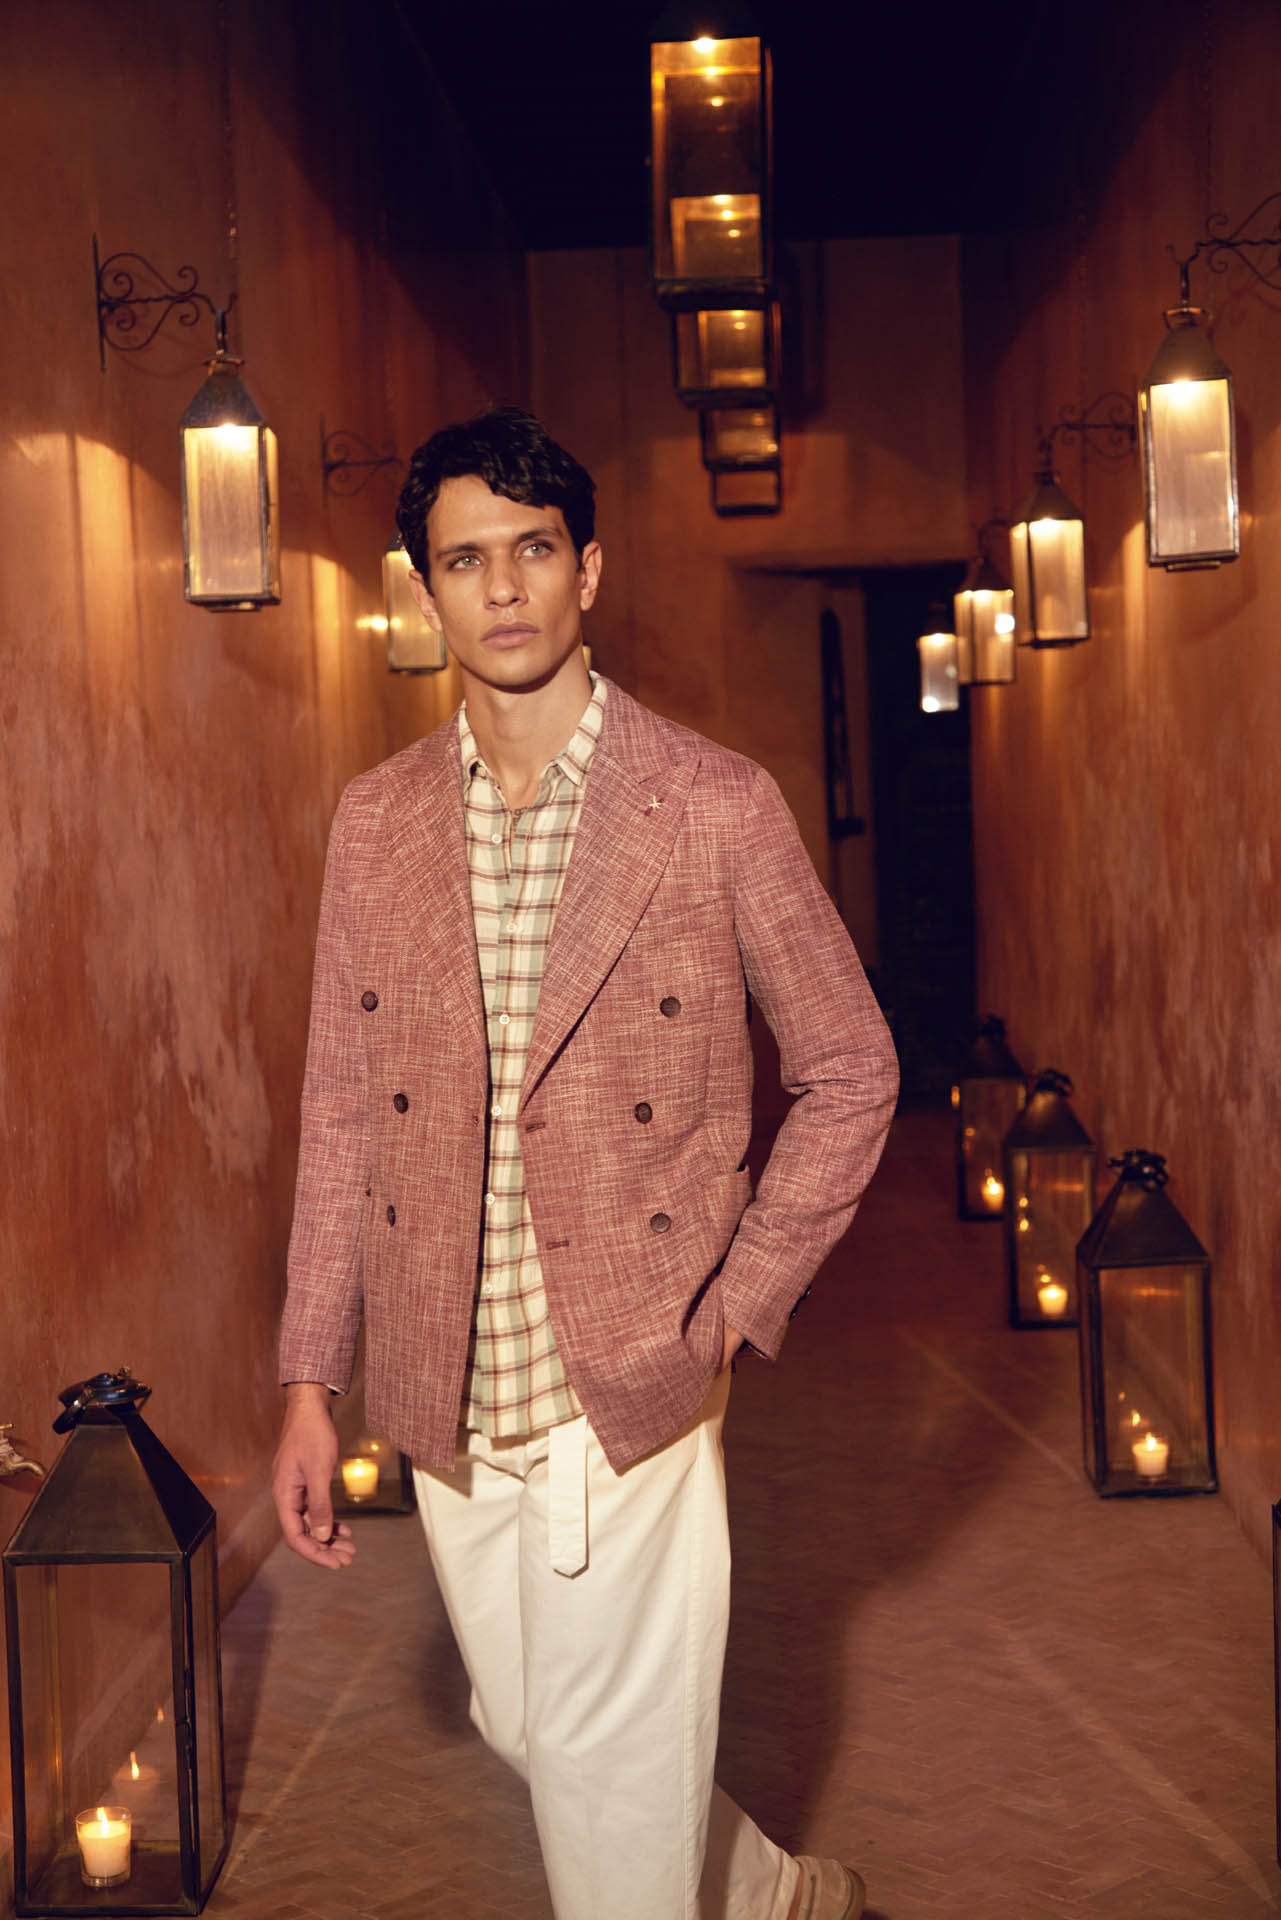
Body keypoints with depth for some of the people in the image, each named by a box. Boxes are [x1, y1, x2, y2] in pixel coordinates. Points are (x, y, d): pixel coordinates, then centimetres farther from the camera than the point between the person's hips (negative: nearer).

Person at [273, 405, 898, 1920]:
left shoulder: (718, 808, -8)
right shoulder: (374, 825, 3)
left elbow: (849, 1073, -1)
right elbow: (340, 1114, 7)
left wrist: (735, 1314, -6)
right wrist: (309, 1382, 4)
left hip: (637, 1395, -4)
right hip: (447, 1403, 5)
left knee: (611, 1779, 3)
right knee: (527, 1731, 19)